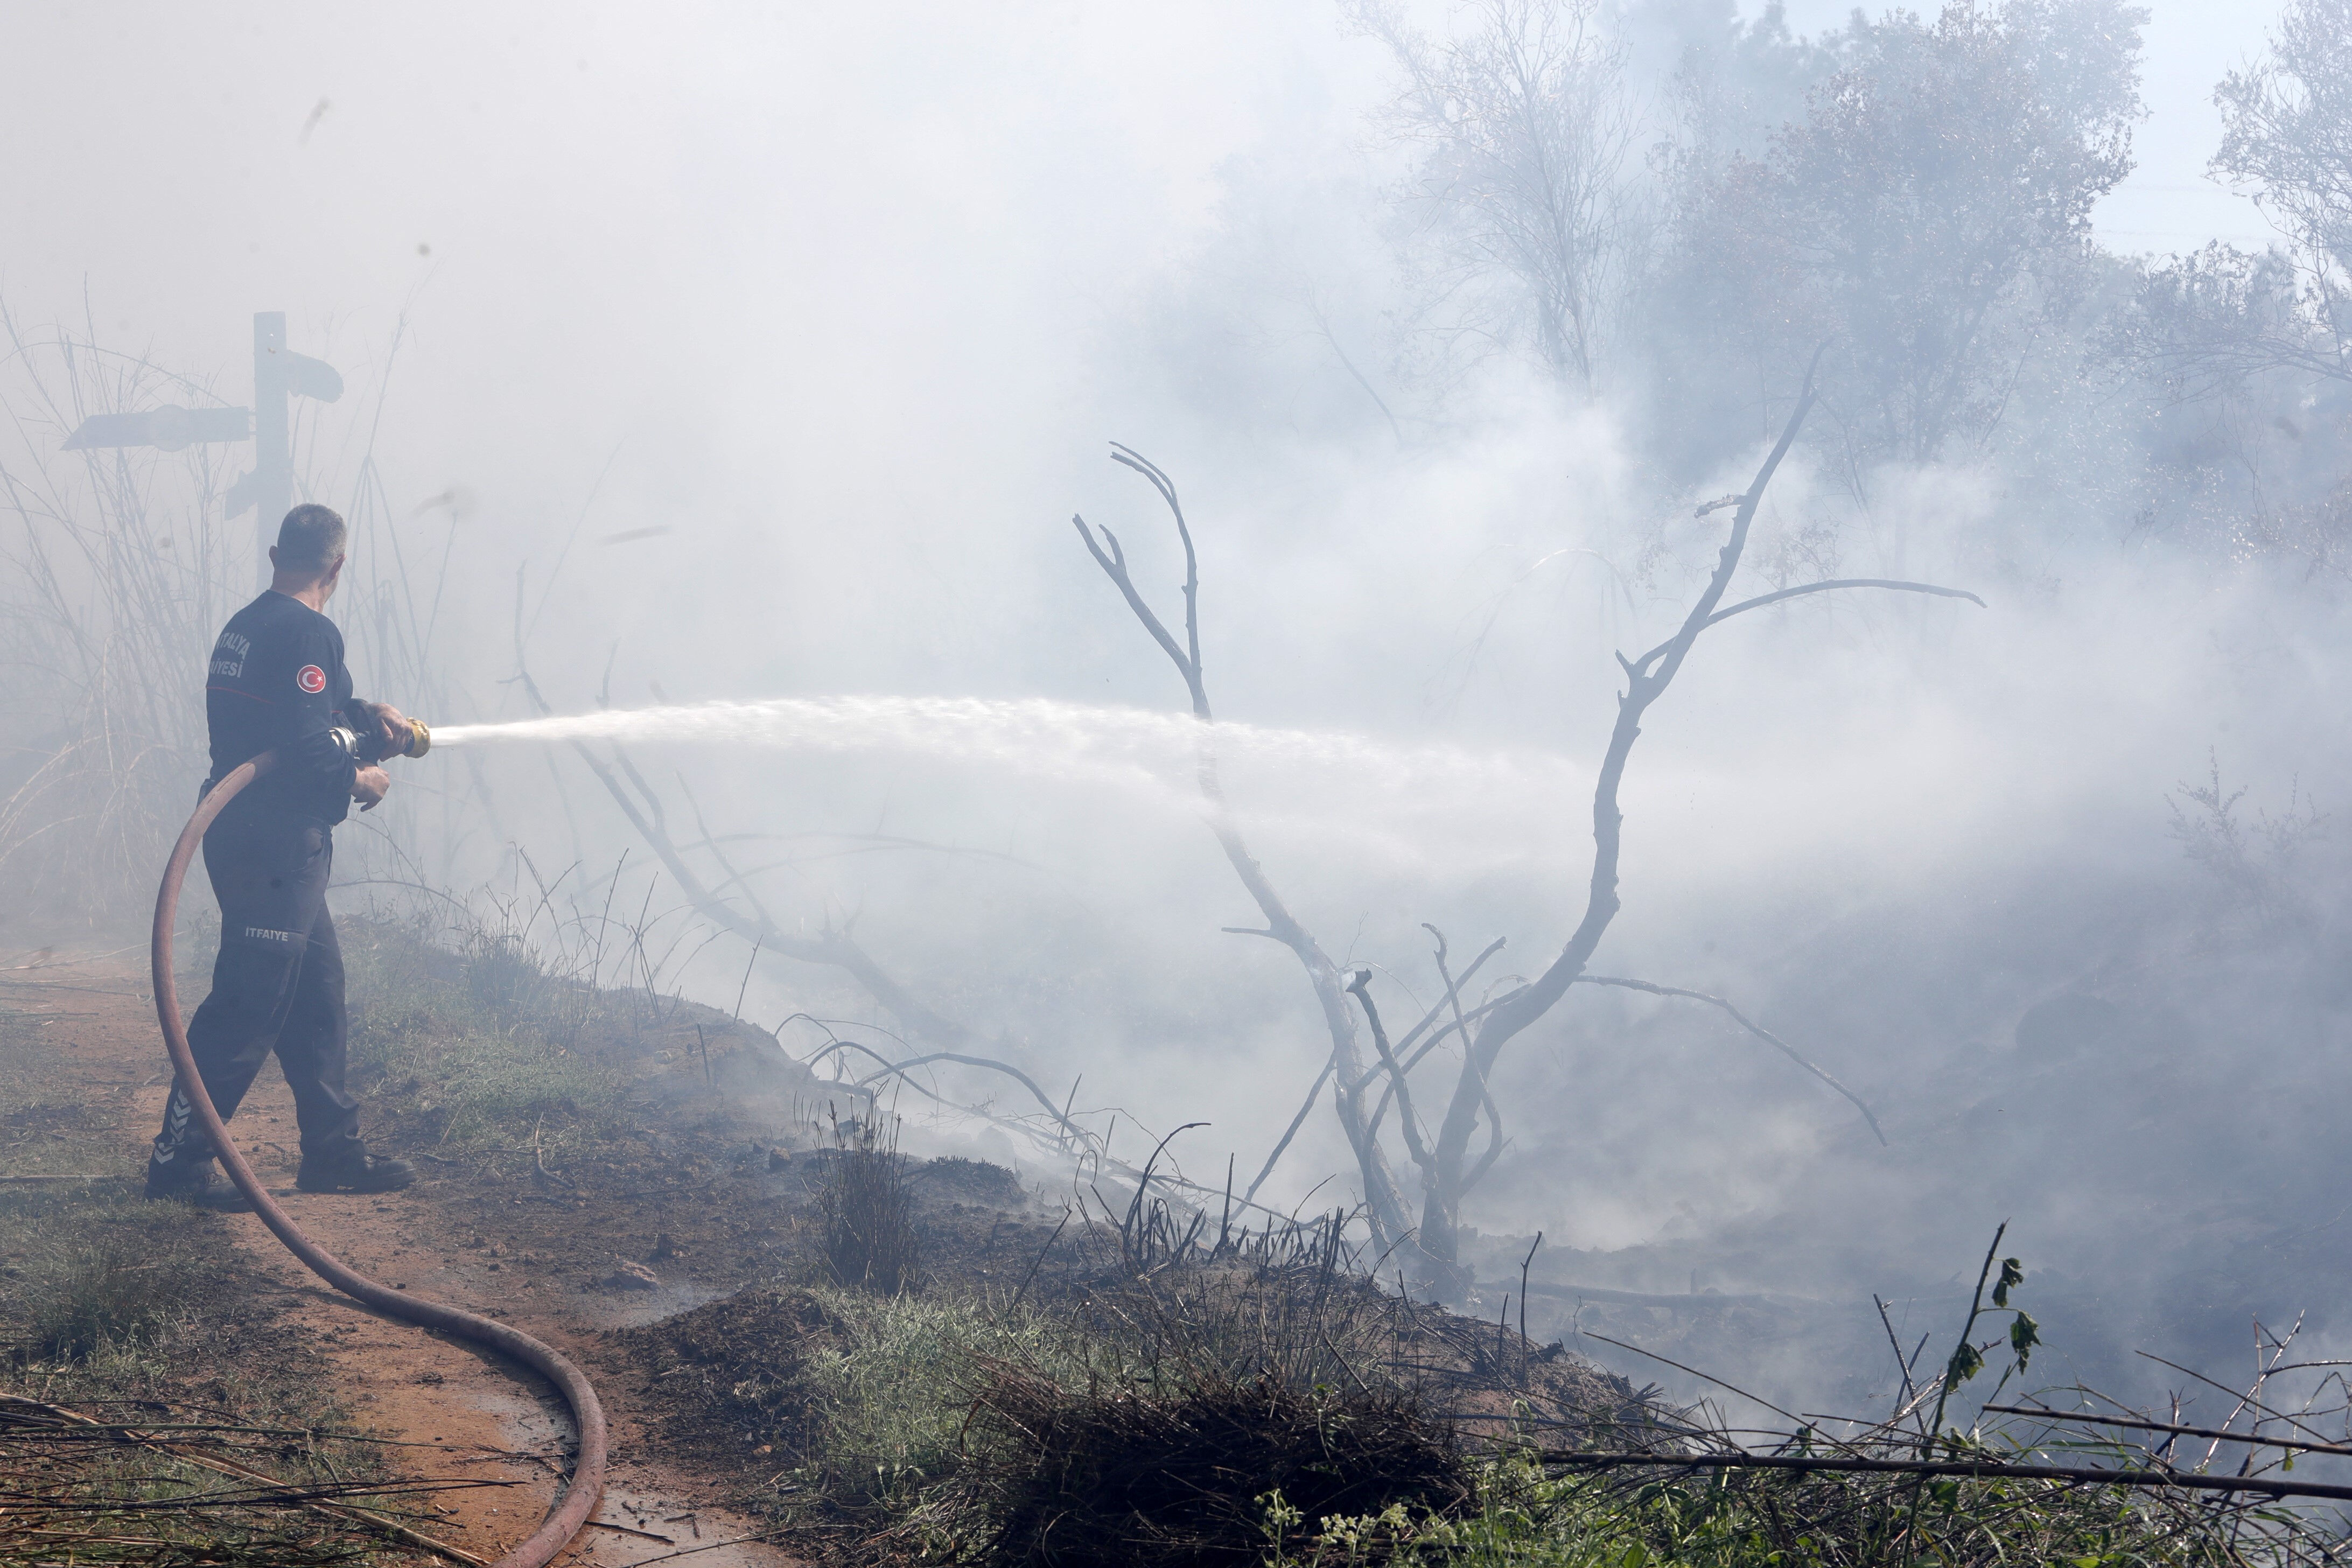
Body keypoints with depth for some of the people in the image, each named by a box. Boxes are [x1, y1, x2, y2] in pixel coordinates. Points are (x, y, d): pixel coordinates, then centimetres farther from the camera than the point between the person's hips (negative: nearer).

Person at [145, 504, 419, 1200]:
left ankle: (333, 1150, 21)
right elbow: (303, 744, -24)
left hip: (244, 836, 10)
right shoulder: (308, 634, -16)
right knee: (250, 1004, -6)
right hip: (275, 847, -10)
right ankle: (179, 1160, -4)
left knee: (317, 989, 15)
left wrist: (365, 716, 16)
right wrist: (357, 778, -7)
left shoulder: (246, 627, 15)